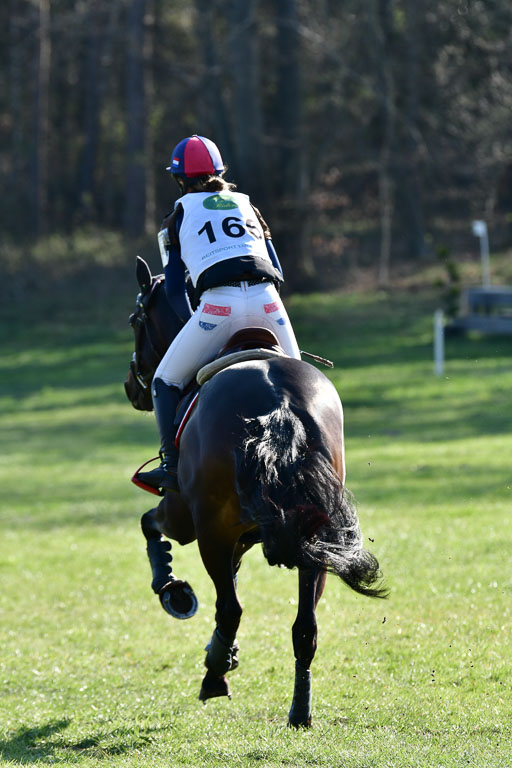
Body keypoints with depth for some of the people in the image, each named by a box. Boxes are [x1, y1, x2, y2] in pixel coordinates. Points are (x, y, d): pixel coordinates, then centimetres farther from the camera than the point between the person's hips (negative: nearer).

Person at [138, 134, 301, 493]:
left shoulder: (176, 220, 18)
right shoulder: (247, 207, 27)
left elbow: (175, 290, 16)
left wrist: (195, 322, 26)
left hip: (218, 305, -3)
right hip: (267, 301, 3)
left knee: (166, 382, 14)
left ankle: (174, 467, 5)